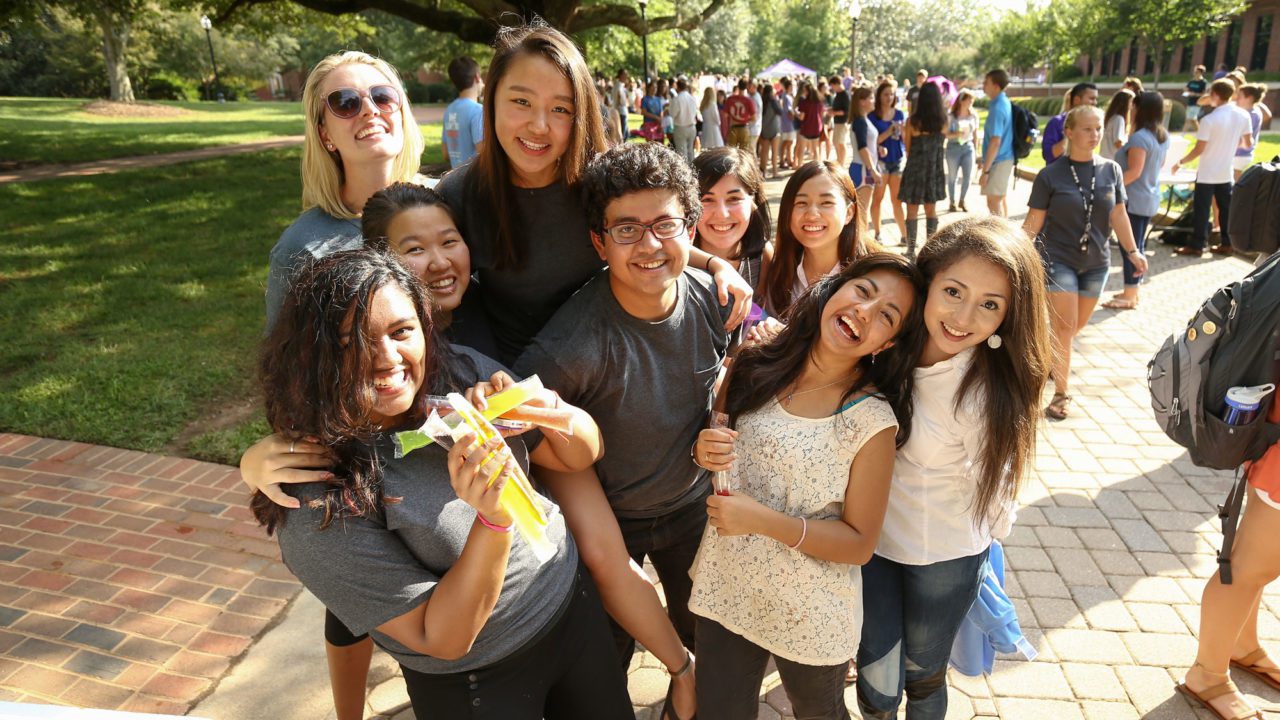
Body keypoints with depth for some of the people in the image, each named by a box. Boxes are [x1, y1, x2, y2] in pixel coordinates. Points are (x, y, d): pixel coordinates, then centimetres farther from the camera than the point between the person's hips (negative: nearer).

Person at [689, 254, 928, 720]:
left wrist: (764, 520, -25)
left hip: (809, 613, -2)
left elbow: (859, 544, -14)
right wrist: (703, 450, -18)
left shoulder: (871, 420, -20)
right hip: (725, 588, 3)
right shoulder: (755, 366, -10)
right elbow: (715, 443, 5)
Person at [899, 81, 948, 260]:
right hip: (936, 168, 4)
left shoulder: (913, 121, -15)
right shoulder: (943, 121, -4)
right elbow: (941, 142, 9)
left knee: (912, 212, 6)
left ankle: (911, 251, 8)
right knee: (931, 210, 16)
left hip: (916, 168, -4)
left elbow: (908, 147, -3)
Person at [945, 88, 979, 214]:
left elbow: (975, 134, 10)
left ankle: (962, 201, 22)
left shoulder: (973, 115, 3)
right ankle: (952, 202, 21)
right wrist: (956, 134, -25)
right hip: (954, 147, -3)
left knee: (968, 176, 2)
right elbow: (945, 134, -8)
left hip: (968, 147, 3)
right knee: (953, 177, 6)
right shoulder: (950, 116, -9)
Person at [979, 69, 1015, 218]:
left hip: (998, 161, -10)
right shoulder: (1006, 102, 9)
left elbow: (995, 142, -25)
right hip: (1006, 158, 10)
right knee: (1001, 198, 19)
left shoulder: (997, 109, -21)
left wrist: (985, 170, -24)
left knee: (993, 201, -4)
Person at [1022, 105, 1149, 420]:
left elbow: (1118, 215, 8)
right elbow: (1033, 222, -8)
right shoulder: (1051, 176, -8)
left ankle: (1050, 354, 42)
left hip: (1096, 261, 4)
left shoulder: (1111, 170, 2)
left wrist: (1132, 251, 6)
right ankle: (1062, 392, 6)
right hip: (1058, 258, -4)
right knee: (1064, 326, -5)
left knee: (1078, 325, 13)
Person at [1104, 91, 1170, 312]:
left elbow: (1134, 171, -24)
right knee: (1138, 245, 16)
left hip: (1134, 198, -9)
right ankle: (1133, 290, 25)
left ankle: (1129, 296, 0)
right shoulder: (1163, 137, 9)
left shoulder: (1139, 137, -20)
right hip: (1150, 198, 9)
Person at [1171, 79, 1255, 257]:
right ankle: (1226, 244, 19)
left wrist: (1181, 162, -4)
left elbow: (1199, 149, -17)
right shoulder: (1243, 115, -1)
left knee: (1201, 210, 1)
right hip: (1226, 172, 6)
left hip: (1207, 173, -5)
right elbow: (1249, 144, 6)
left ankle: (1197, 245, 5)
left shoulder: (1209, 119, -18)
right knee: (1226, 209, 13)